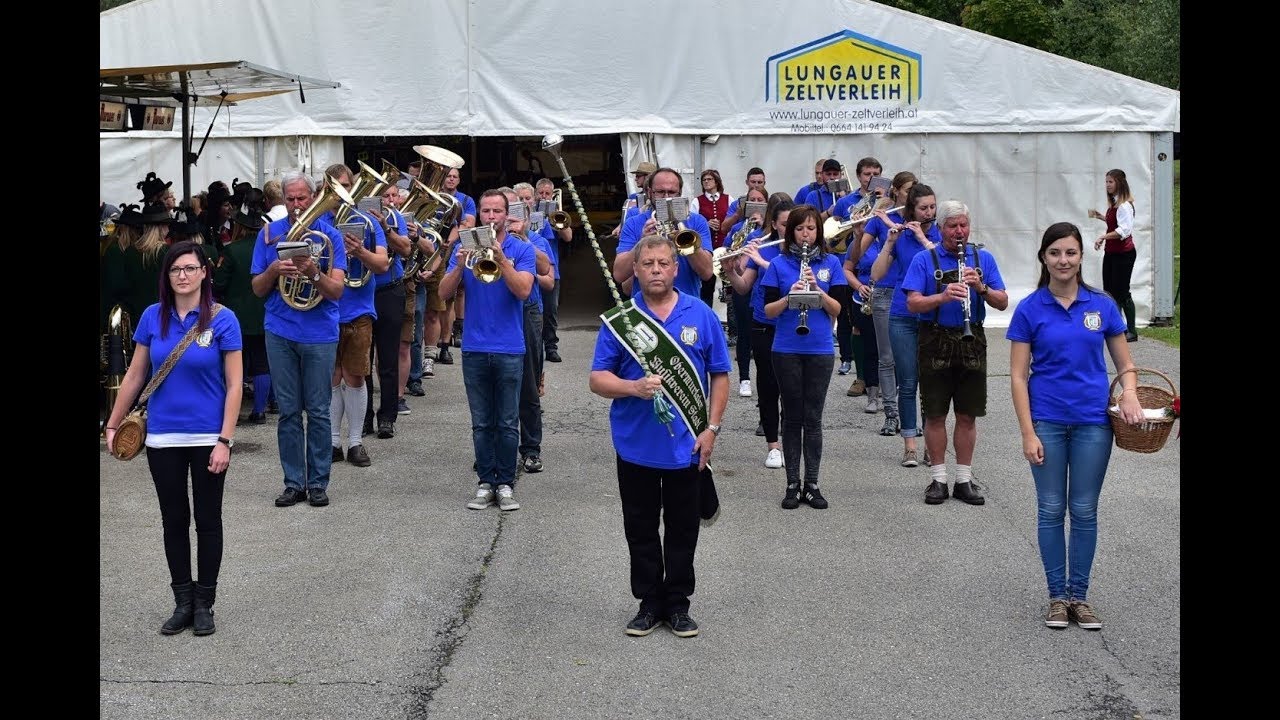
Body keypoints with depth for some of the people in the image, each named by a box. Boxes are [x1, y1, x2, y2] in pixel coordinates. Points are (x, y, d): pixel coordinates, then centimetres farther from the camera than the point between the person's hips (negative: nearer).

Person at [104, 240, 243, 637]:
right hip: (163, 438, 3)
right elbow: (135, 375, 8)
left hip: (208, 438, -3)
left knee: (207, 521, 8)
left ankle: (204, 604, 19)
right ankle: (183, 601, 21)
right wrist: (113, 425, 8)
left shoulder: (222, 319, -9)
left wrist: (225, 441, -13)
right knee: (174, 521, 11)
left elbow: (234, 385, -9)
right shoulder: (153, 317, 0)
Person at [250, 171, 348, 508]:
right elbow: (258, 288, 5)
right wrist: (274, 269, -15)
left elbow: (336, 290, -9)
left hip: (319, 333, -2)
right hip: (280, 332, 2)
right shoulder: (270, 234, 5)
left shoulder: (329, 235, -1)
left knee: (318, 411, 2)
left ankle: (318, 483, 10)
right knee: (288, 411, 4)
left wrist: (313, 273, -28)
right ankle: (294, 483, 11)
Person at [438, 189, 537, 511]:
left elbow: (523, 290, -13)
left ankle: (506, 484, 9)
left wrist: (501, 259, -24)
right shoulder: (464, 247, 7)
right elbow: (444, 292, -1)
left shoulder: (521, 249, 1)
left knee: (508, 423, 2)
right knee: (481, 423, 7)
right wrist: (460, 266, -18)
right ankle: (485, 482, 13)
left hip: (510, 348, -2)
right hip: (475, 348, 2)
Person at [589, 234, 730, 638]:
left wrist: (712, 427, -3)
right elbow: (597, 379, -4)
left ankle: (677, 604, 21)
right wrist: (634, 387, -22)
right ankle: (649, 603, 21)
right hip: (635, 446, 0)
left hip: (687, 446, 0)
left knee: (682, 529, 9)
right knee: (641, 529, 9)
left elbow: (719, 376, 5)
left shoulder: (700, 315, 0)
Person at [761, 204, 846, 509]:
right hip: (786, 350, 0)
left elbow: (838, 309, -3)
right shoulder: (779, 264, 1)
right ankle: (792, 484, 12)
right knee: (792, 417, 6)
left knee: (813, 418, 5)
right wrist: (791, 295, -20)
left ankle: (812, 484, 11)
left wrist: (817, 289, -18)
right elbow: (768, 310, -3)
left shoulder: (830, 263, 3)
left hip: (820, 350, 0)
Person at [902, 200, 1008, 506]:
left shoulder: (983, 258, 6)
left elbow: (1002, 303, 2)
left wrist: (981, 287, -17)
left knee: (967, 415, 6)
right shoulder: (924, 260, -2)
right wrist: (944, 296, -27)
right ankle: (938, 479, 13)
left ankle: (964, 480, 15)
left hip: (972, 343, 2)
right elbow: (913, 304, -11)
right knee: (935, 415, 3)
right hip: (936, 342, -2)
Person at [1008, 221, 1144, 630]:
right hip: (1048, 421, -1)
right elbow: (1018, 376, -3)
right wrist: (1028, 433, -9)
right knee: (1051, 509, 5)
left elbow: (1125, 365, 8)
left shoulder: (1102, 306, 1)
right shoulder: (1030, 310, -3)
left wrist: (1129, 392, -13)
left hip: (1092, 420, 1)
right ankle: (1057, 596, 15)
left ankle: (1079, 596, 17)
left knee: (1084, 510, 6)